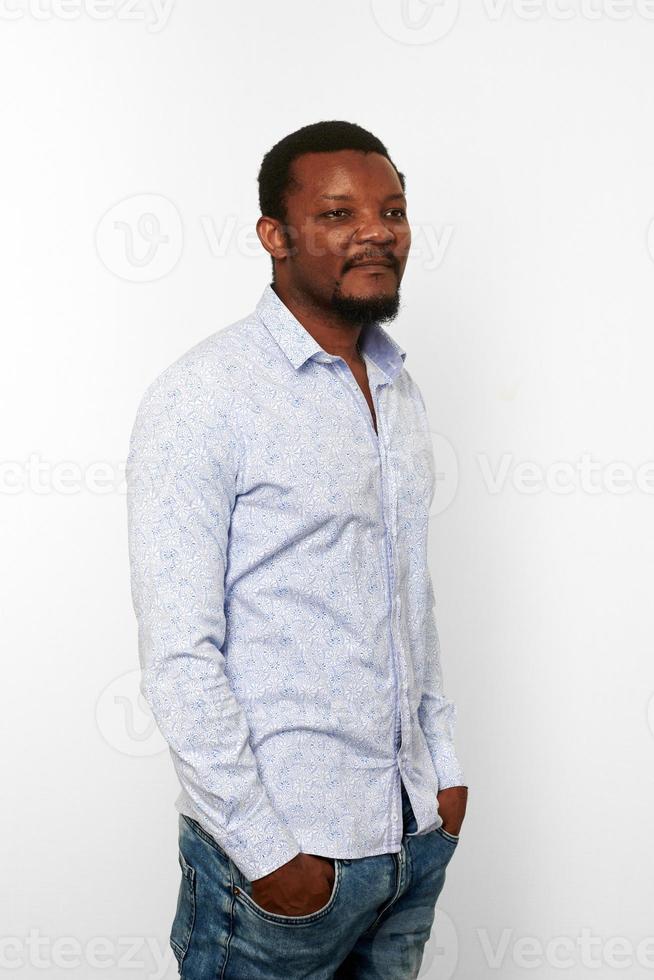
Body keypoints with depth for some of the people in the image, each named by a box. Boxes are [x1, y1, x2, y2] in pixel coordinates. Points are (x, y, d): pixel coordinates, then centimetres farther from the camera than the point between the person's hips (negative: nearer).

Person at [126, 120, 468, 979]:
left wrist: (444, 762, 13)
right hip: (279, 847, -6)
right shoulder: (203, 399, -15)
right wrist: (268, 847, -17)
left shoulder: (399, 389, 9)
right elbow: (179, 656, -18)